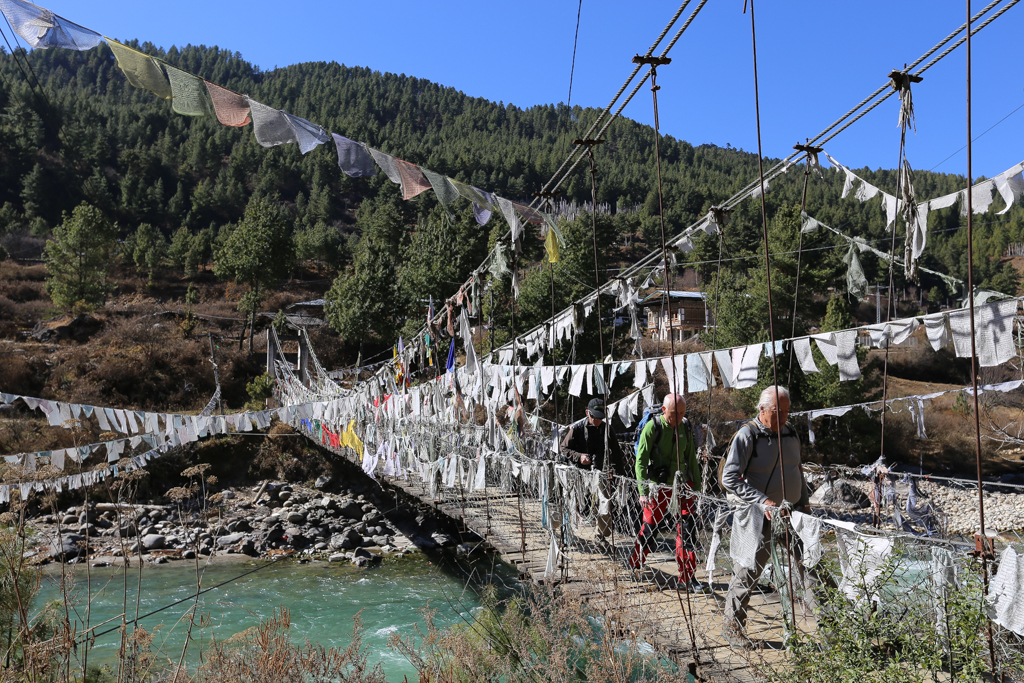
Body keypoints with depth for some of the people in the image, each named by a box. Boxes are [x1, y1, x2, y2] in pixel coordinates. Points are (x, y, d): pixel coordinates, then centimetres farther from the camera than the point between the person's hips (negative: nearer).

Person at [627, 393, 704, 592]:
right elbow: (640, 461, -11)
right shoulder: (652, 427, -12)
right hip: (658, 486, -4)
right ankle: (633, 565, 26)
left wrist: (696, 486, 13)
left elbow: (691, 458, 13)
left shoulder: (685, 427, 3)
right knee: (649, 528, 4)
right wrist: (643, 491, -16)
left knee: (687, 528, -2)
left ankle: (687, 576, 7)